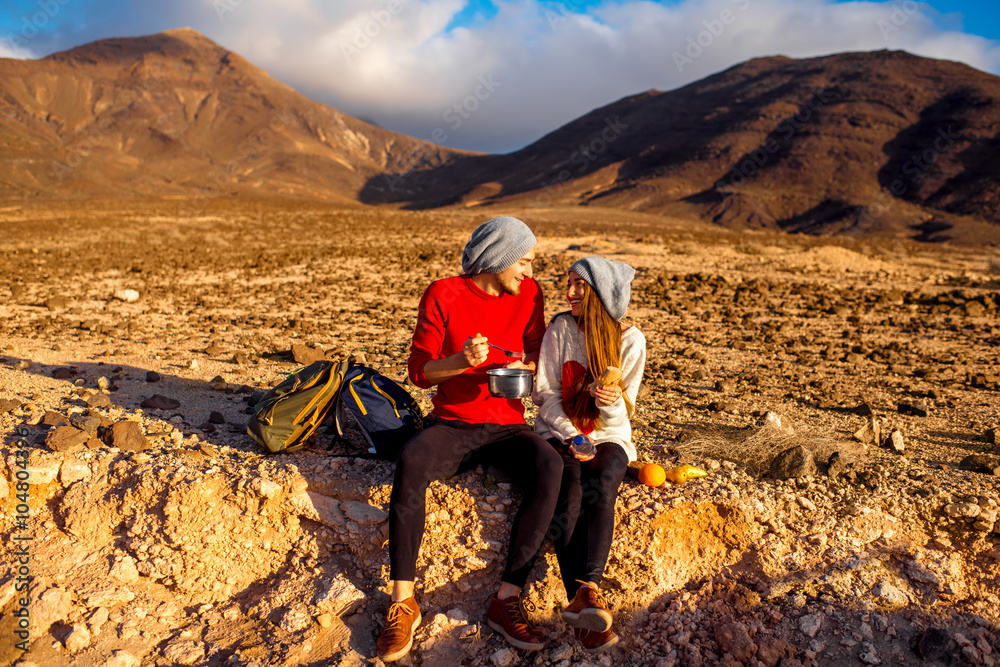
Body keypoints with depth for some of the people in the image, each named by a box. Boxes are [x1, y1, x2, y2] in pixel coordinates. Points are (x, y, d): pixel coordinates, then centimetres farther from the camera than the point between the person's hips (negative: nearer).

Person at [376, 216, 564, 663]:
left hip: (506, 427, 2)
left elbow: (536, 355, 13)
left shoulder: (528, 293, 4)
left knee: (550, 466, -30)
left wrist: (524, 367, -11)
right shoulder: (443, 295, -5)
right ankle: (402, 602, -23)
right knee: (410, 462, -34)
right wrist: (460, 360, -25)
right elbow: (418, 371, -5)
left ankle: (506, 600, -24)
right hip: (451, 424, -2)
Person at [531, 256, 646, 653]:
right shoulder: (560, 328, -1)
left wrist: (611, 401, -24)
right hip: (559, 431, 0)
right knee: (568, 489, -30)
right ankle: (587, 603, -35)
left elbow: (623, 413, 0)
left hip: (608, 436, 0)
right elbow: (546, 393, -1)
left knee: (600, 487, -32)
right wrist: (571, 437, -14)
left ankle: (585, 591, -41)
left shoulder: (629, 340, -2)